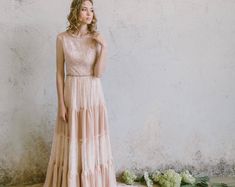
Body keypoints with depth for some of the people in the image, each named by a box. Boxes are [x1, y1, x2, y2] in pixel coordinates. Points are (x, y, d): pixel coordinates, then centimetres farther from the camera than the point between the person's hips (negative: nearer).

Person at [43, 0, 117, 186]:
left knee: (93, 142, 9)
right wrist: (61, 103, -7)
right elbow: (60, 73, -3)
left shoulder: (97, 39, -1)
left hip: (94, 94, 1)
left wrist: (104, 47, -16)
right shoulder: (62, 38, -4)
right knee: (72, 143, 7)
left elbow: (98, 73, -8)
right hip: (72, 94, -1)